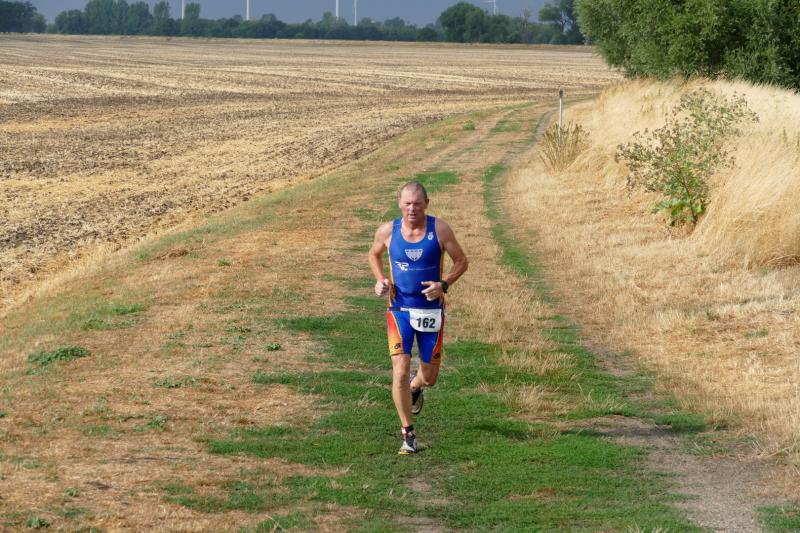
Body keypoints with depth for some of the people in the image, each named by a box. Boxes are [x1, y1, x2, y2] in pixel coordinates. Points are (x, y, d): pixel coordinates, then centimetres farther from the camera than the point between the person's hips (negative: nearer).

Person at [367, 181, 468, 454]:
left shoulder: (439, 229, -9)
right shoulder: (387, 231, -5)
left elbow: (461, 261, 0)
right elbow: (374, 254, 16)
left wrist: (444, 284, -17)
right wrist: (380, 280, -3)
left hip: (431, 311, 0)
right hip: (399, 310, 0)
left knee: (430, 377, 9)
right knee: (400, 370, -14)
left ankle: (415, 387, 49)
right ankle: (408, 434, -2)